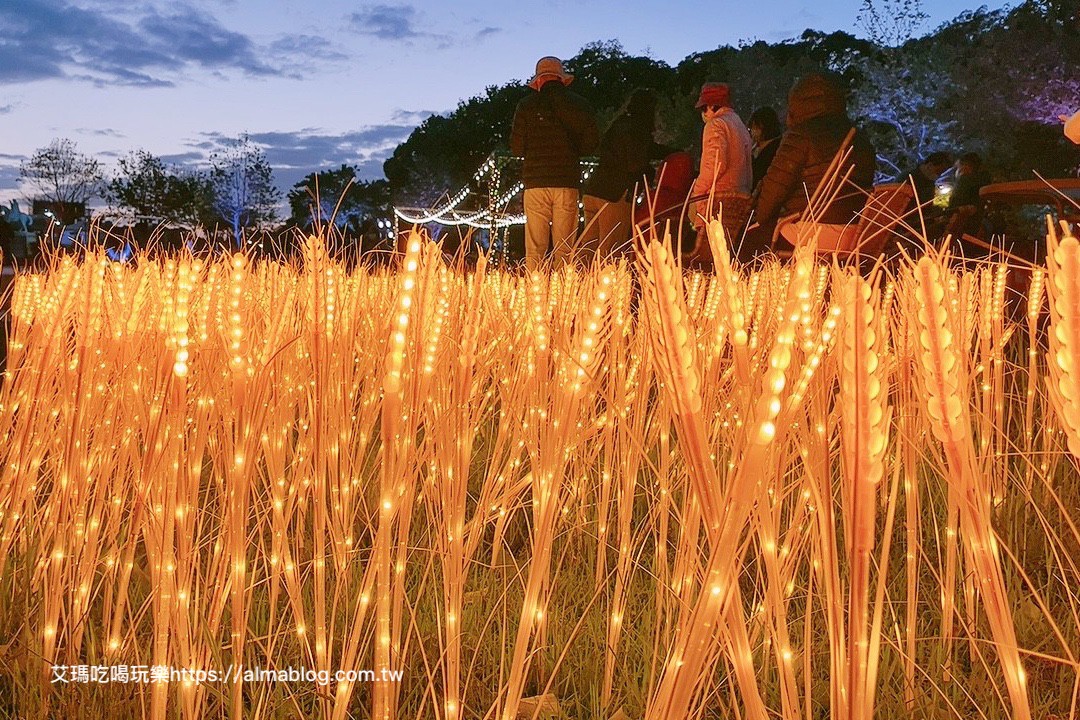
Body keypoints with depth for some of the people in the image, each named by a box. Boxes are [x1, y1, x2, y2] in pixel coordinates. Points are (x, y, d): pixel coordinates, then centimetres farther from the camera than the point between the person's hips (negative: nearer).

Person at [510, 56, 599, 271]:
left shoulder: (526, 105, 3)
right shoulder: (577, 104, 5)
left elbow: (517, 148, 1)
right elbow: (591, 143, 3)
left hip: (535, 182, -1)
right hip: (568, 183, 1)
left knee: (535, 249, 1)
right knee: (564, 249, 5)